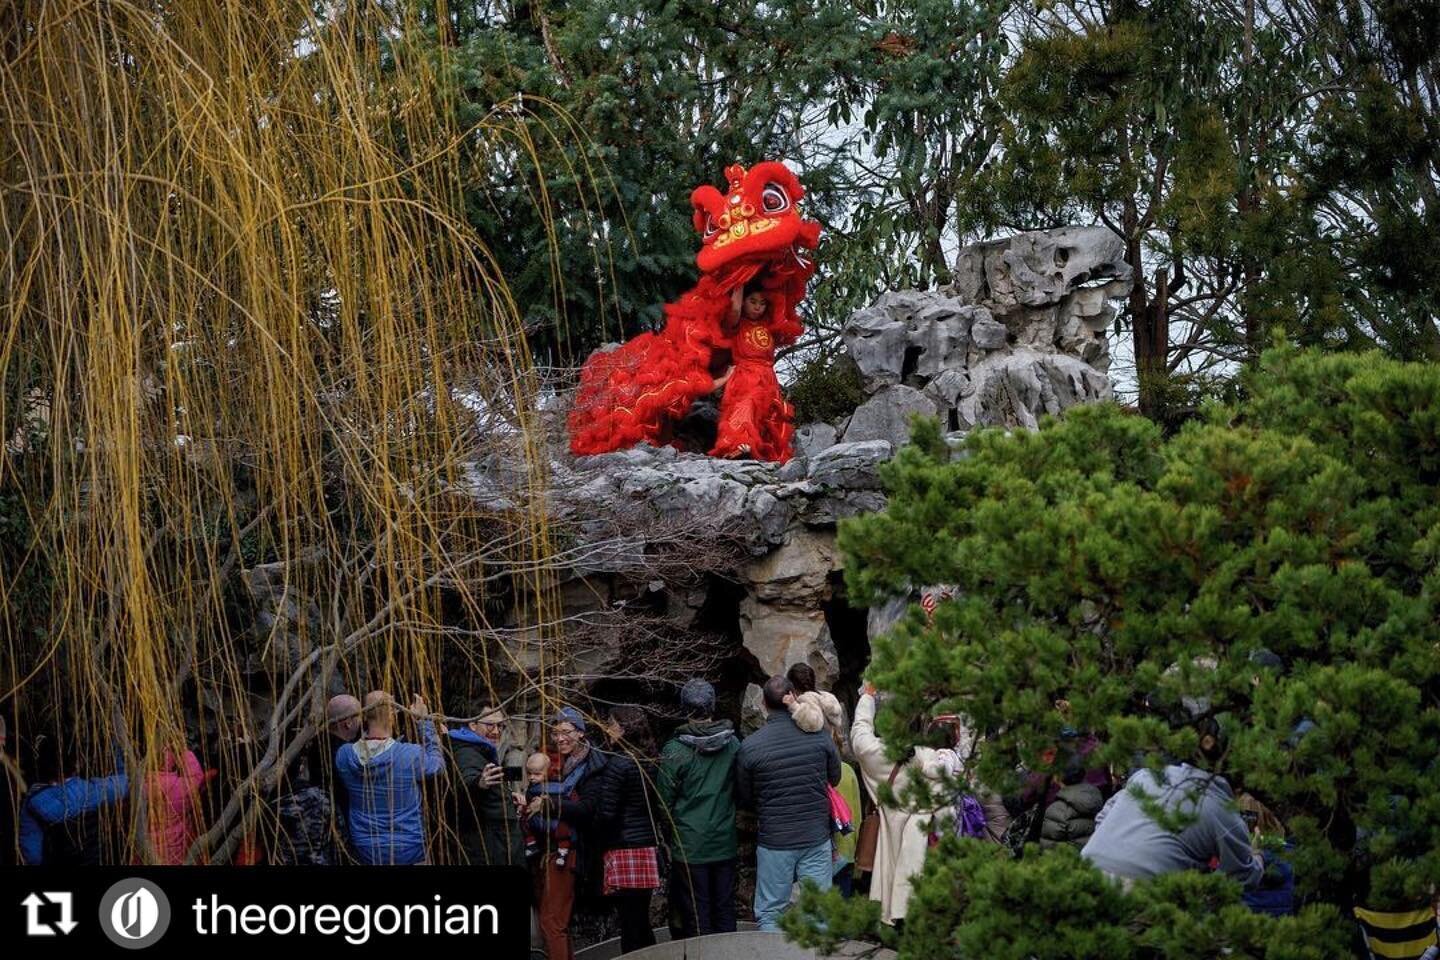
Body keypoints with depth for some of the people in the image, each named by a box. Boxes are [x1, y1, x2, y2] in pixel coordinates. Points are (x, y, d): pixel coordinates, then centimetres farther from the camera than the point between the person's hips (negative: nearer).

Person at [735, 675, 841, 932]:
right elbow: (835, 779, 10)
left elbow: (743, 799, 1)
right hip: (817, 838, 2)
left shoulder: (749, 746, -10)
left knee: (769, 915, 8)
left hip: (773, 841, -2)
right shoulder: (819, 736, -5)